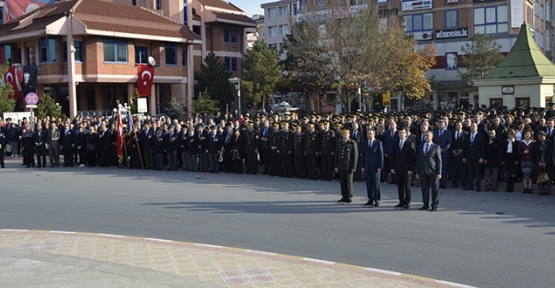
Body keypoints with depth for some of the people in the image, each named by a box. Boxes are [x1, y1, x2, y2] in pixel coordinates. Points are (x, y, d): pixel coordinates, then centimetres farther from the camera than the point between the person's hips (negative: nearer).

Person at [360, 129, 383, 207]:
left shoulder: (378, 143, -2)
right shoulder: (364, 143, 10)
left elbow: (381, 155, -4)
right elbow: (363, 155, 10)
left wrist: (380, 166, -10)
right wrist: (362, 166, 4)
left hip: (375, 166, -4)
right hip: (367, 166, 4)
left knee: (376, 184, 2)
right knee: (368, 184, 5)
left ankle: (377, 200, 9)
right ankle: (370, 200, 11)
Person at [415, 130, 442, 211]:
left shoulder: (436, 147, 1)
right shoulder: (420, 147, 12)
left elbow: (439, 161, -1)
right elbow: (418, 160, 12)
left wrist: (439, 173, -8)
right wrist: (417, 172, 7)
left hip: (433, 171, -3)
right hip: (423, 172, 3)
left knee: (434, 189, 1)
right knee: (424, 188, 7)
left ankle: (434, 205, 10)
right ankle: (426, 204, 17)